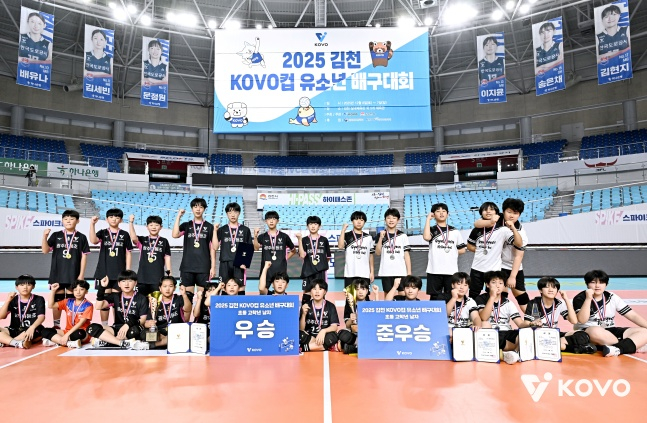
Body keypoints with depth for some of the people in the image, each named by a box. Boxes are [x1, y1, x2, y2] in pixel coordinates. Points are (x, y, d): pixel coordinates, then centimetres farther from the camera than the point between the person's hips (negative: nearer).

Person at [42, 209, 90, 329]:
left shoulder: (81, 237, 0)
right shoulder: (56, 235, 4)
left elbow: (84, 256, -1)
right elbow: (45, 251, -1)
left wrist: (81, 274, -6)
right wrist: (44, 236, -16)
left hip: (73, 274, -1)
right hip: (57, 273, 1)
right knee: (57, 299, 9)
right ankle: (56, 324, 20)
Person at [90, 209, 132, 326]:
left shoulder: (124, 234, 4)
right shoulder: (102, 233, 4)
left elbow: (128, 253, 5)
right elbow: (93, 240, -18)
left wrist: (128, 271, -1)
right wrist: (92, 224, -28)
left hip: (119, 273, 0)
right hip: (104, 272, 0)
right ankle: (104, 325, 15)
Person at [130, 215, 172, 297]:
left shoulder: (164, 241, 5)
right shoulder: (142, 240, 7)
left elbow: (167, 257, 6)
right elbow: (133, 237, -15)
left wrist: (169, 273, 2)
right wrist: (131, 222, -22)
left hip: (158, 276, -1)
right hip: (142, 276, 1)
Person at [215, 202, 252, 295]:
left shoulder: (245, 230, 7)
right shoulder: (222, 230, 9)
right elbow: (215, 247, 1)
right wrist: (215, 231, -4)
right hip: (225, 264, 1)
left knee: (240, 288, -2)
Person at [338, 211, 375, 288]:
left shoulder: (368, 237, 8)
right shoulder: (347, 235, 1)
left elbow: (371, 256, 11)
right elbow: (340, 246, -19)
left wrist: (372, 271, 8)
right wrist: (343, 230, -19)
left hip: (365, 273, 2)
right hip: (350, 273, -2)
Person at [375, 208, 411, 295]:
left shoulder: (403, 236, 3)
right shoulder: (381, 234, 4)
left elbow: (406, 255, 3)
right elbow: (377, 253, -3)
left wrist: (409, 272, -1)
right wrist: (381, 238, -12)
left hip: (401, 272, 0)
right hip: (386, 272, 0)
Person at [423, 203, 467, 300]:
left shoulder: (455, 232, 10)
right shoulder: (432, 230, 5)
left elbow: (462, 250, 14)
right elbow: (426, 237, -20)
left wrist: (451, 253, 1)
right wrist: (428, 219, -12)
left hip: (451, 270, 2)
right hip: (434, 270, -2)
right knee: (435, 297, 4)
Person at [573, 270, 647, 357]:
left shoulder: (612, 297, 6)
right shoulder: (580, 298, -6)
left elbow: (633, 316, 6)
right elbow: (582, 320, -20)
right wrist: (588, 299, -25)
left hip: (610, 332, 5)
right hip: (587, 332, -5)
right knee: (596, 332, -40)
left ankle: (618, 348, -35)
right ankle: (634, 347, -20)